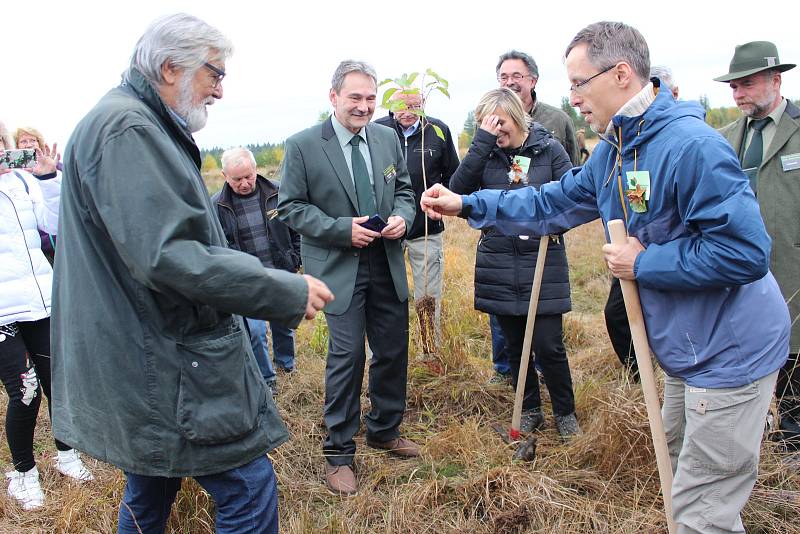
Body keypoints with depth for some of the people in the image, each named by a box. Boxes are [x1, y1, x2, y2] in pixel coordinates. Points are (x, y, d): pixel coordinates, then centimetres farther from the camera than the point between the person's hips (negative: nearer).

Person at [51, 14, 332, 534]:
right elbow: (164, 256, -27)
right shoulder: (128, 129, -18)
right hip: (168, 371, -11)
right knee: (249, 487, -3)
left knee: (151, 489, 23)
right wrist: (287, 291, -23)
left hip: (143, 362, 11)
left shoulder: (134, 123, 16)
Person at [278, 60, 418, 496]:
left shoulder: (387, 138, 7)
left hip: (387, 264, 5)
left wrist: (401, 217, -7)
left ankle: (384, 430, 36)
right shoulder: (302, 145, -7)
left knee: (393, 351, 12)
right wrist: (342, 229, -18)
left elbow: (404, 190, 16)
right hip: (338, 266, -5)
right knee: (347, 354, -6)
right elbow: (290, 206, -6)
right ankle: (338, 452, 13)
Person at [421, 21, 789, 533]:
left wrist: (644, 263, -21)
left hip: (729, 351, -9)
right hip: (686, 348, 10)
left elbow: (746, 251, -28)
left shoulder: (690, 144, -25)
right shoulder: (612, 150, 5)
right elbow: (552, 204, 13)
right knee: (686, 468, 28)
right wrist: (468, 205, 9)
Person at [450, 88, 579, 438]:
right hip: (498, 263, 3)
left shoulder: (549, 149, -1)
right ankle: (530, 411, 32)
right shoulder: (486, 153, 3)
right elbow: (457, 189, -13)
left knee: (548, 345, -2)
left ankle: (565, 413, 22)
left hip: (543, 262, -2)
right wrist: (483, 141, -16)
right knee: (515, 345, 13)